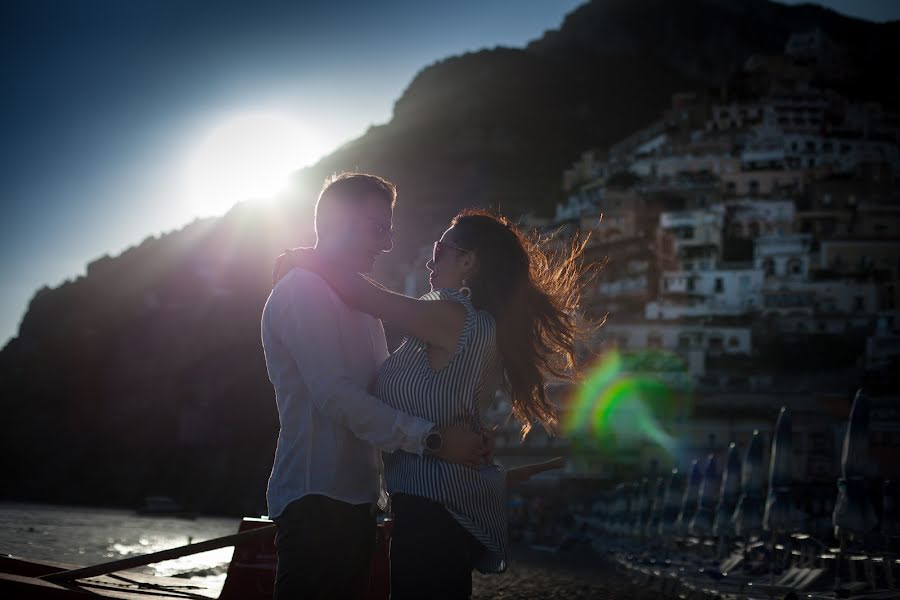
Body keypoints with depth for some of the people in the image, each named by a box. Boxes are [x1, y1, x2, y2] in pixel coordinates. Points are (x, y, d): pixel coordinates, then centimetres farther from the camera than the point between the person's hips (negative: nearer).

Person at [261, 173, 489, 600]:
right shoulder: (302, 292, -9)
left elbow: (385, 391, 20)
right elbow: (335, 396, -19)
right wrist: (432, 439, -20)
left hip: (356, 497, 9)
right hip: (316, 498, -9)